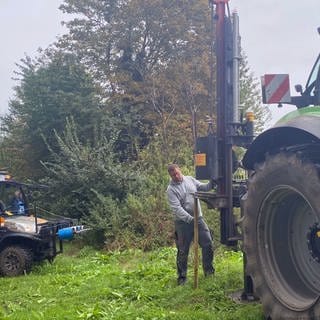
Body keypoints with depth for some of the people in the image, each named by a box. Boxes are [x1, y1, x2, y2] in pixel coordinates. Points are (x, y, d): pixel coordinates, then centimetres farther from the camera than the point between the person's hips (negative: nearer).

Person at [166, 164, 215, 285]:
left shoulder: (190, 179, 4)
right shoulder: (171, 189, -11)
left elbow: (203, 187, 8)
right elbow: (177, 208, -20)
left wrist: (212, 183, -13)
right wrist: (190, 219, -29)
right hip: (183, 222, -4)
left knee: (208, 244, 6)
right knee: (183, 251, 4)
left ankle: (208, 270, 23)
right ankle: (182, 276, 18)